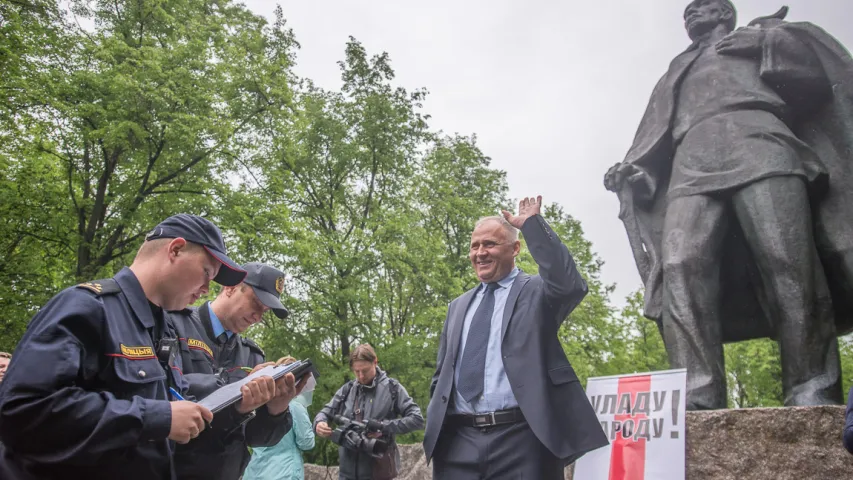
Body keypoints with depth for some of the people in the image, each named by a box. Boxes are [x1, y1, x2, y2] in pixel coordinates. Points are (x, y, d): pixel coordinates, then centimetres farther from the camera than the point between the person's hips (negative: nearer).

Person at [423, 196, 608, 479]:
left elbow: (570, 285, -19)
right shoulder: (458, 306, 20)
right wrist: (435, 425, 9)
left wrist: (532, 224, -14)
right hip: (458, 441, 5)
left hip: (521, 439, -5)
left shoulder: (537, 292, 4)